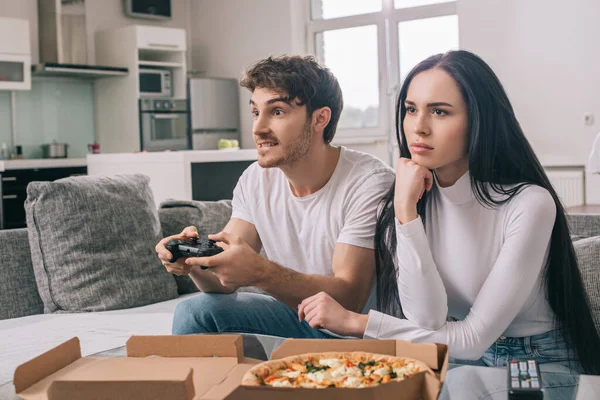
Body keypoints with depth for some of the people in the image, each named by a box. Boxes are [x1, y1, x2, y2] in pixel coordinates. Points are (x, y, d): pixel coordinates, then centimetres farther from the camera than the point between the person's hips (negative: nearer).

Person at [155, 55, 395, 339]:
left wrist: (260, 273, -41)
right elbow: (225, 282, -4)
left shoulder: (370, 183, -21)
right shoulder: (255, 180, -2)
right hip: (294, 313, 5)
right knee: (192, 312, -16)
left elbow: (348, 298, -26)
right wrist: (193, 262, -28)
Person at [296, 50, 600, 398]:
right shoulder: (408, 199, -5)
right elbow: (427, 321, -17)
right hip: (462, 362, 4)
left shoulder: (529, 203, -20)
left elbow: (474, 339, -19)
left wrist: (354, 322, -17)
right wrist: (405, 210, -23)